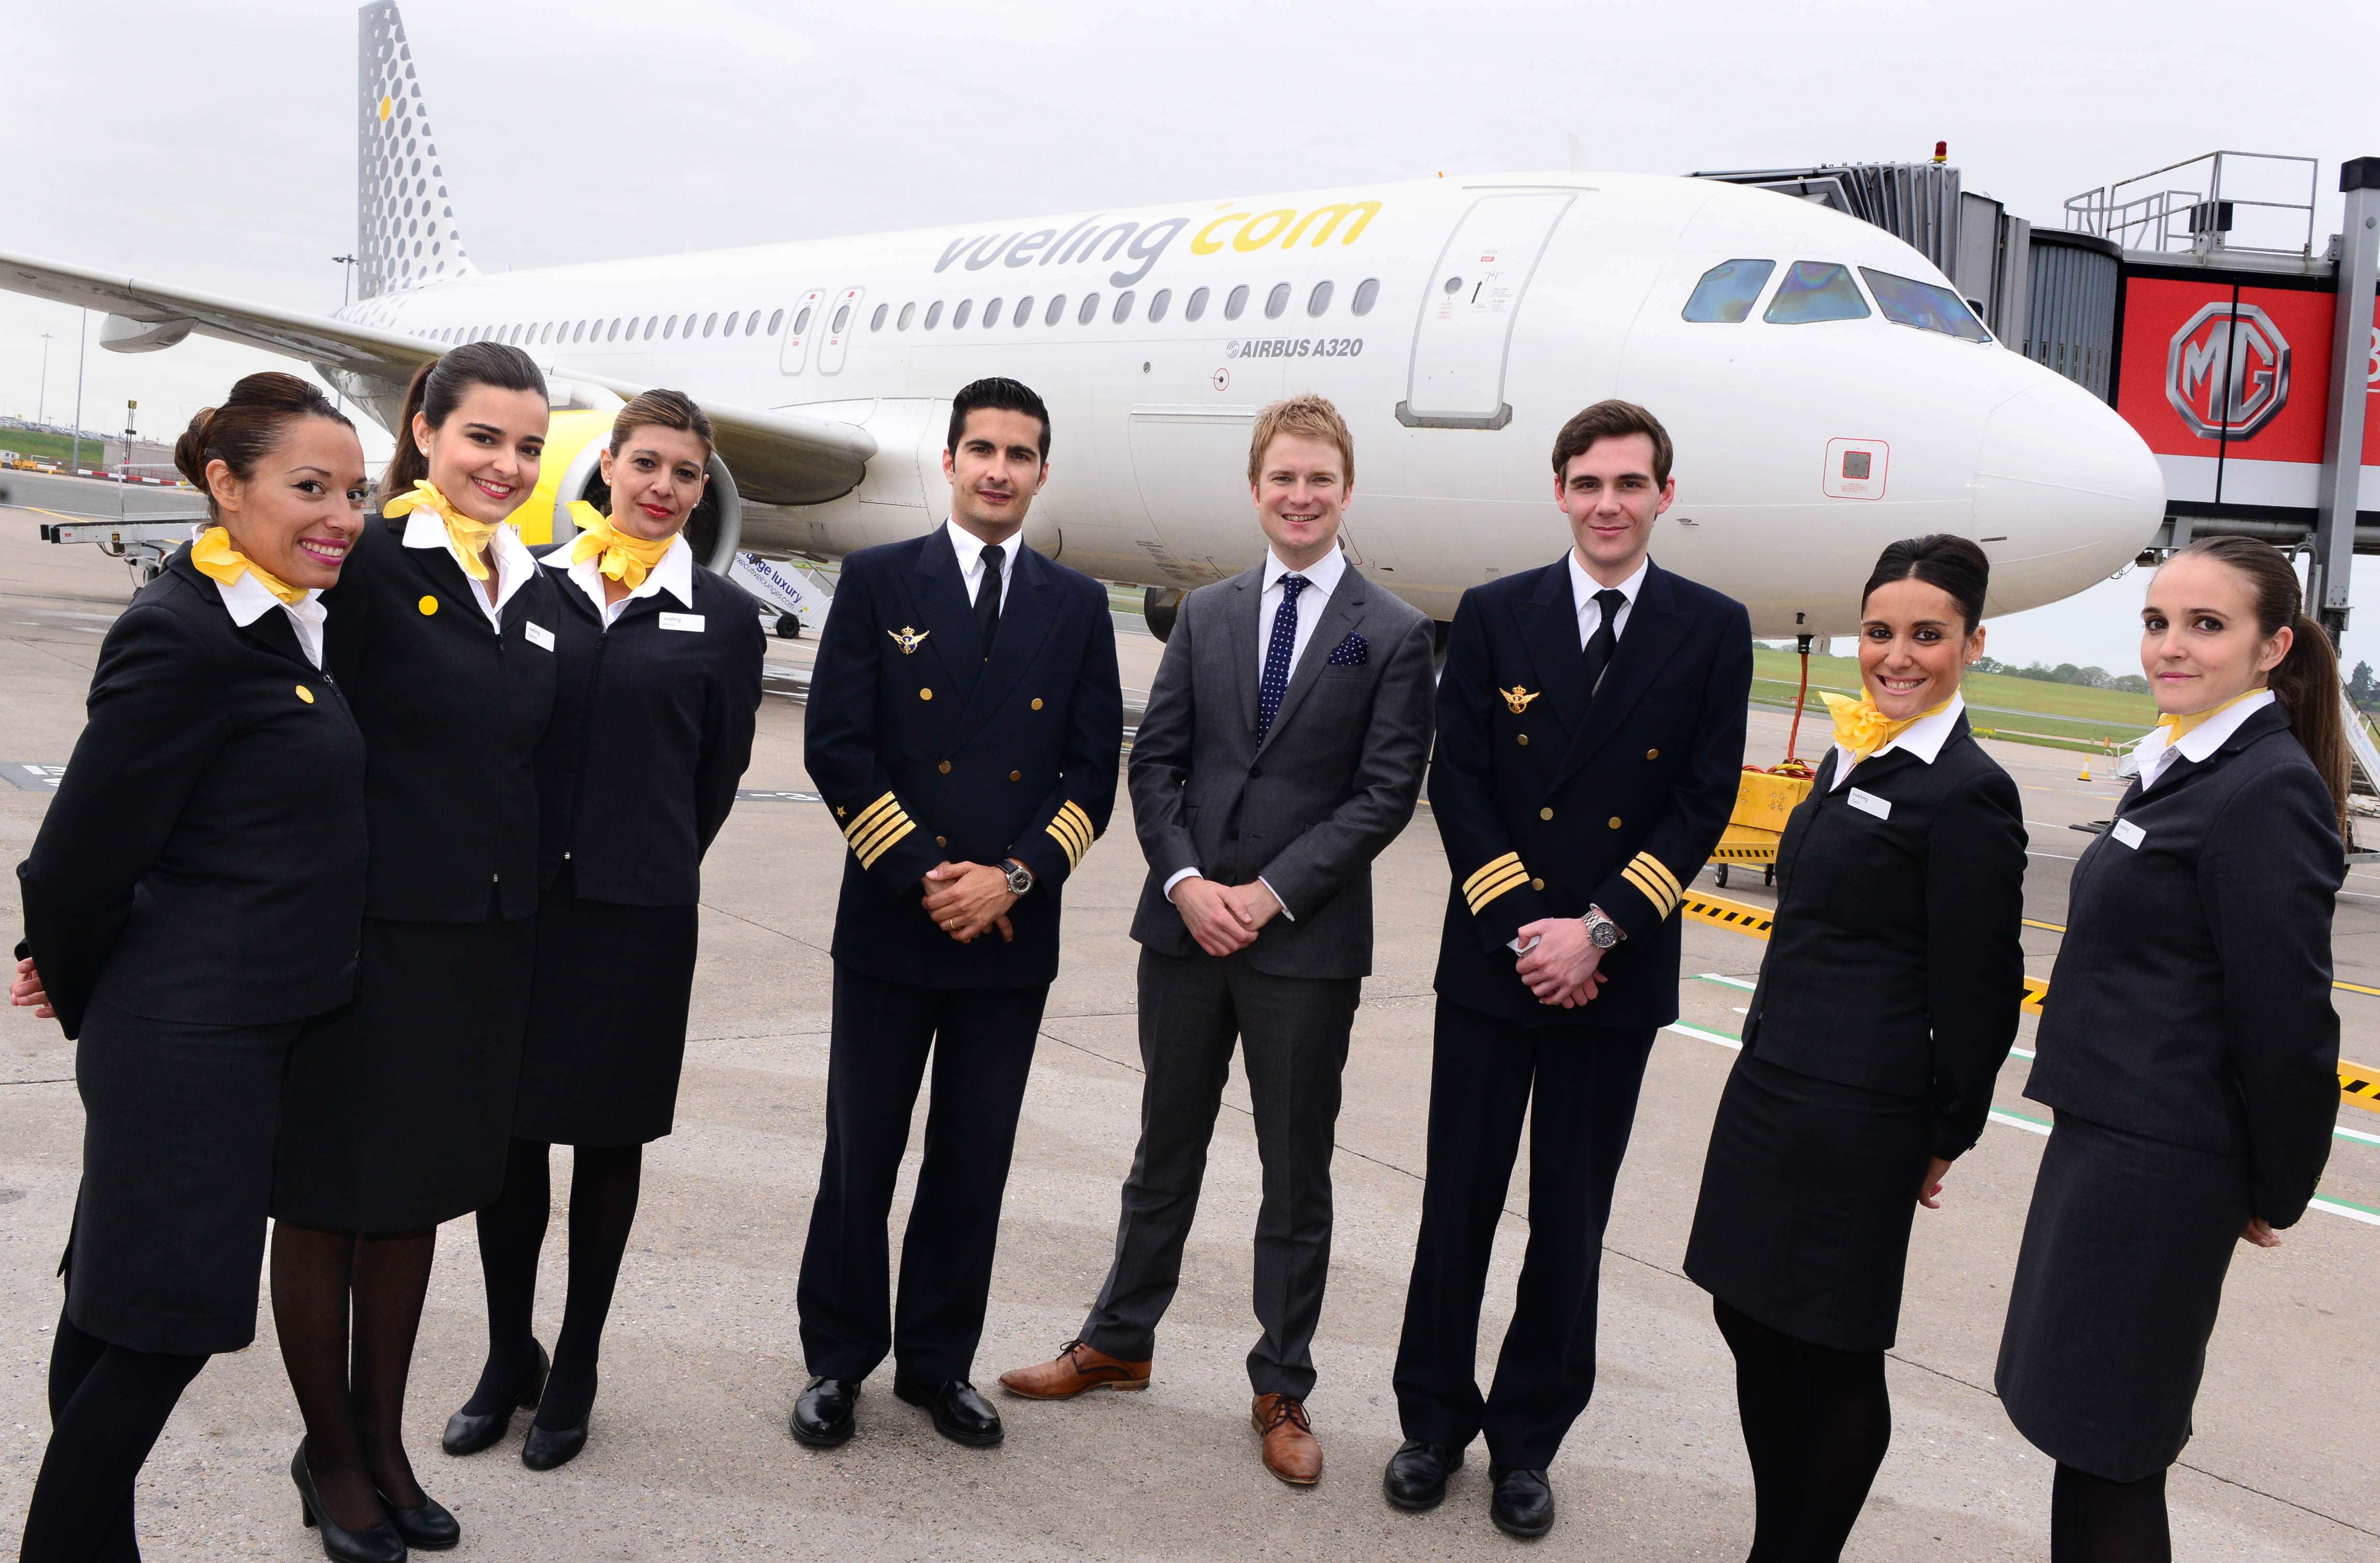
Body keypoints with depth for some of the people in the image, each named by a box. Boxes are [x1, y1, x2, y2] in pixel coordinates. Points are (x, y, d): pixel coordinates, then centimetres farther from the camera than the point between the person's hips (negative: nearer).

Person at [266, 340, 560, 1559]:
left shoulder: (538, 596, 10)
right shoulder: (367, 563, -12)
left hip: (482, 938, 6)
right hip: (360, 924, -6)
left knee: (418, 1194, 17)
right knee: (324, 1196, 8)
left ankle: (383, 1443, 32)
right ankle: (329, 1455, 26)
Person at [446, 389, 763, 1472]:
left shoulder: (723, 619, 1)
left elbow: (720, 773, 5)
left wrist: (648, 865, 6)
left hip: (636, 910, -1)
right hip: (519, 896, 1)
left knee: (608, 1137, 9)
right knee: (507, 1127, 8)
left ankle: (574, 1372, 24)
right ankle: (508, 1357, 26)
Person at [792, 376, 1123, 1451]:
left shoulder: (1077, 608, 8)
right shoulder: (878, 582, 1)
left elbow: (1093, 771, 4)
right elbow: (836, 747, -5)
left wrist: (1014, 878, -10)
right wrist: (924, 876, -12)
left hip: (1013, 935, 2)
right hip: (890, 926, -2)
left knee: (974, 1165, 10)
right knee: (861, 1157, 7)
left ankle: (939, 1363, 26)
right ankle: (838, 1359, 24)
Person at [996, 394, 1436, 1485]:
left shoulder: (1393, 636, -3)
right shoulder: (1207, 615, 8)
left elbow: (1386, 793, -8)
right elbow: (1155, 760, 5)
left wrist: (1271, 894, -14)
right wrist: (1185, 881, -10)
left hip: (1307, 942, -3)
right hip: (1186, 926, 3)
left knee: (1297, 1176, 8)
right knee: (1167, 1149, 16)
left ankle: (1282, 1391, 21)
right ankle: (1119, 1342, 32)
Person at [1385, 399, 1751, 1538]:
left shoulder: (1712, 630, 1)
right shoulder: (1494, 616, 2)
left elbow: (1704, 802, -3)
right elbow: (1457, 783, -1)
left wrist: (1599, 929, -13)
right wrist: (1522, 926, -11)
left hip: (1617, 973, 0)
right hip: (1489, 962, 0)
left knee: (1572, 1219, 9)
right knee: (1459, 1201, 8)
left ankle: (1526, 1441, 23)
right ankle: (1434, 1418, 24)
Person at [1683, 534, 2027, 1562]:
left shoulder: (1967, 793, -14)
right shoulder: (1850, 759, 12)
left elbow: (1979, 989, -11)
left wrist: (1945, 1138, -4)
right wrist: (1769, 1066, 17)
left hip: (1858, 1118, -9)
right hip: (1769, 1089, 9)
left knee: (1833, 1358, 5)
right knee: (1751, 1321, 15)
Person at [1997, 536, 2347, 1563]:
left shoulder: (2270, 792, -18)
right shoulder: (2182, 767, 12)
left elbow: (2287, 1013, -17)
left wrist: (2277, 1192, -8)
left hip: (2160, 1167, -9)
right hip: (2106, 1136, 9)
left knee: (2104, 1447, 1)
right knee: (2087, 1426, 17)